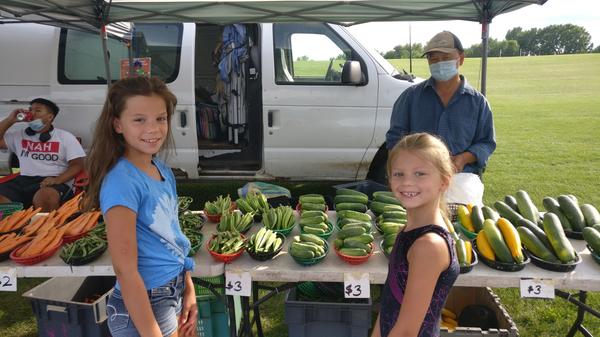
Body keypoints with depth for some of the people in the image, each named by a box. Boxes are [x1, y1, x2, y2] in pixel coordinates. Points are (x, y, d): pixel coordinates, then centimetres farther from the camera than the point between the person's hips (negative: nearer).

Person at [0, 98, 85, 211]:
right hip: (24, 180, 4)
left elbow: (78, 164, 0)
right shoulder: (20, 132, 21)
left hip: (52, 181, -4)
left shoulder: (65, 137, 8)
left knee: (43, 198, -39)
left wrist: (57, 180, -18)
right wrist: (9, 120, 9)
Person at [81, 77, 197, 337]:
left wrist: (189, 290, 8)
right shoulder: (122, 181, -22)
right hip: (143, 306, -8)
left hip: (176, 294, 8)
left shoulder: (163, 170, 1)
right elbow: (125, 270, -22)